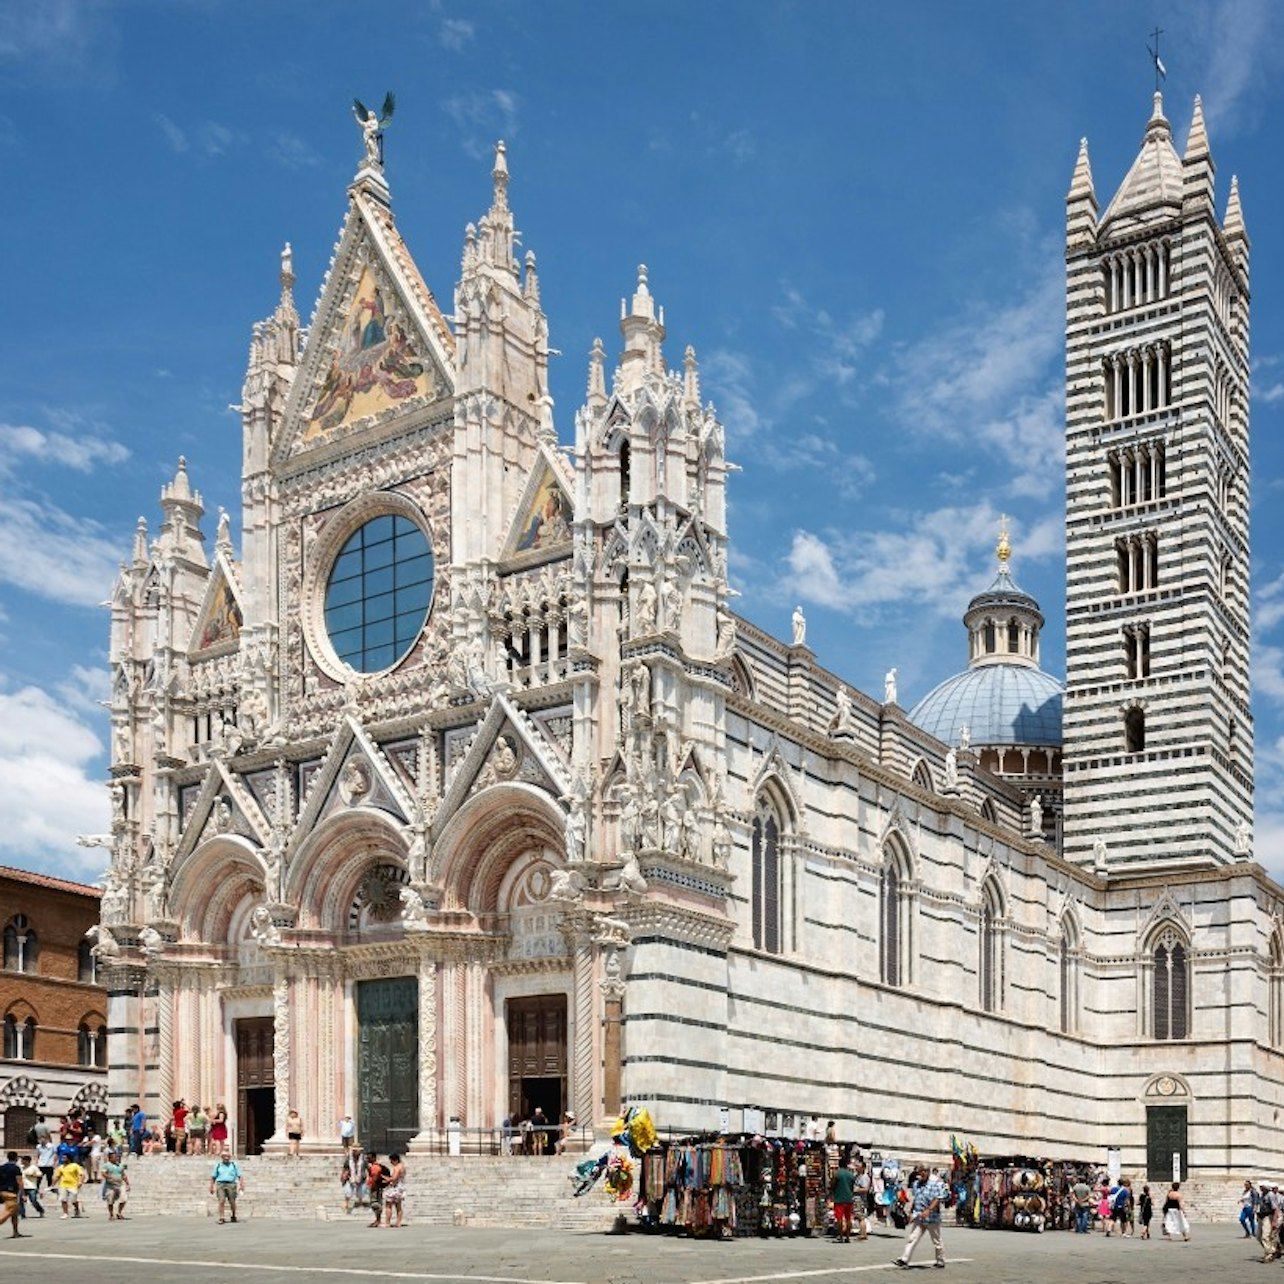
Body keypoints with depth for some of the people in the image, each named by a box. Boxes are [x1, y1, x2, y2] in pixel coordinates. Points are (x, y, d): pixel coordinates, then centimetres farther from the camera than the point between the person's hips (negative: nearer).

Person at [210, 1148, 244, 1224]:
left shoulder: (234, 1164, 10)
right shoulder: (218, 1165, 12)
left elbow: (240, 1176, 8)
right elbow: (213, 1177, 17)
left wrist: (242, 1185, -1)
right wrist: (211, 1187, 12)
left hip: (231, 1184, 0)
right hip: (220, 1184, 0)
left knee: (232, 1202, 0)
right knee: (221, 1201, -14)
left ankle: (233, 1216, 22)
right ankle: (221, 1218, -13)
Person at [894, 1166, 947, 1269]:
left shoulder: (937, 1183, -9)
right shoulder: (917, 1184, 14)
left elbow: (938, 1199, -18)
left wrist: (928, 1210, -28)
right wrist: (912, 1213, 21)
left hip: (932, 1218, -6)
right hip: (918, 1217, 6)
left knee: (937, 1241, 8)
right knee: (912, 1238, -5)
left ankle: (941, 1262, 21)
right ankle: (904, 1259, -10)